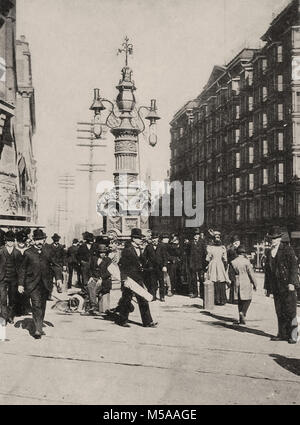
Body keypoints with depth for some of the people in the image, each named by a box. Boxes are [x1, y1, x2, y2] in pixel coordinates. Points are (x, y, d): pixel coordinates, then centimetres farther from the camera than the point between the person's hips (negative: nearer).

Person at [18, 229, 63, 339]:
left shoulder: (48, 252, 8)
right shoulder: (28, 253, 1)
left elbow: (55, 265, 14)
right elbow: (22, 269, 4)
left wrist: (58, 277, -1)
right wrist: (20, 284, 0)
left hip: (45, 283, 4)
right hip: (33, 283, -3)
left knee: (42, 306, 11)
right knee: (36, 306, -13)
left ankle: (39, 328, 24)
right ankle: (37, 330, -16)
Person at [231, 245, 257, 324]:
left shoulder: (233, 262, 0)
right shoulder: (246, 261, -12)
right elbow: (251, 273, -9)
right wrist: (254, 284, -1)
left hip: (237, 283, 4)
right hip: (246, 283, -4)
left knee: (240, 300, 13)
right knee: (248, 299, 8)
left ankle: (241, 319, 16)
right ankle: (243, 312, -15)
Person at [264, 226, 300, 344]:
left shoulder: (287, 249, -4)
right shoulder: (269, 252, 14)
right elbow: (267, 270, 17)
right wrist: (267, 287, 14)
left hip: (287, 285, -6)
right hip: (276, 287, 6)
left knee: (290, 311, -3)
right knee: (279, 312, 8)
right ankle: (282, 334, 15)